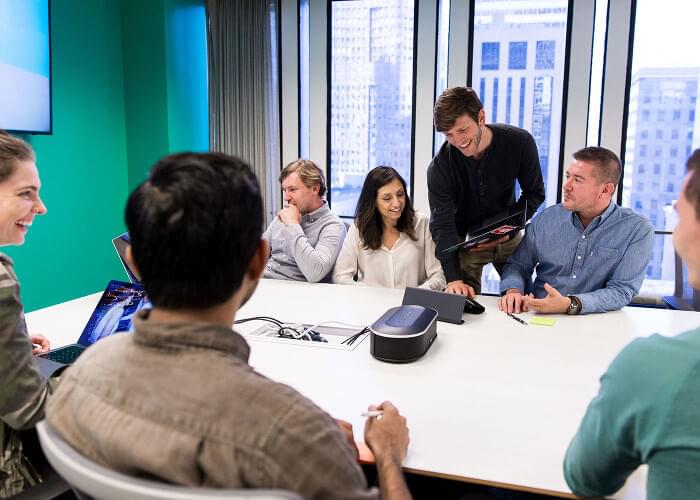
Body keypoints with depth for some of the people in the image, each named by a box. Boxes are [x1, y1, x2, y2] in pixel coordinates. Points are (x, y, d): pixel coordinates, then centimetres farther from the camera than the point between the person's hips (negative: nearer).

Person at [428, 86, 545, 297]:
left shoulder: (520, 142, -20)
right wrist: (454, 279, -37)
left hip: (506, 235, 2)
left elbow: (535, 193, -7)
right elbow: (442, 225, -26)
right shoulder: (439, 166, -24)